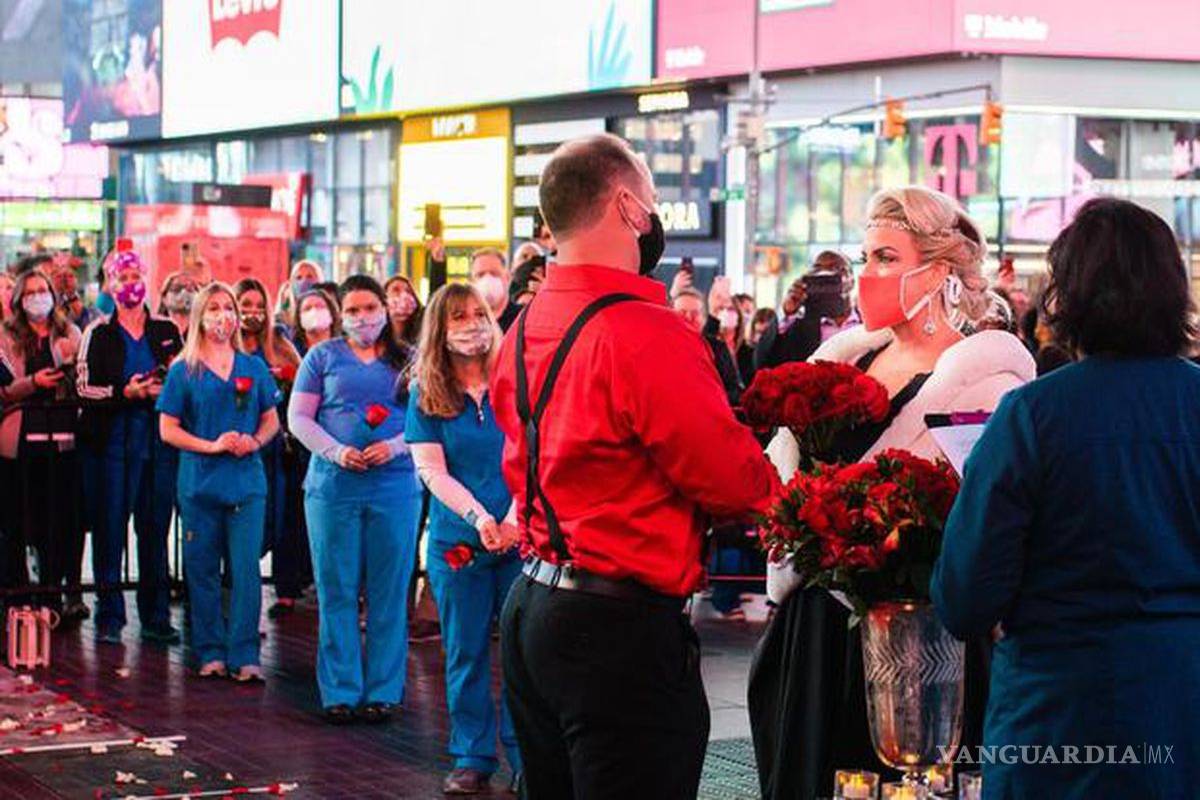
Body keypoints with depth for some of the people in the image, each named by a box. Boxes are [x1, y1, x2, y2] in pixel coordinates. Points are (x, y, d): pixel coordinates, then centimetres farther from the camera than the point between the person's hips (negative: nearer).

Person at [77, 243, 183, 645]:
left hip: (158, 441, 2)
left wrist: (167, 390, -5)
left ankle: (156, 616, 11)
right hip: (112, 441, -2)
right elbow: (84, 387, -4)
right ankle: (110, 616, 6)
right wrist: (126, 393, -17)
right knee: (110, 528, -1)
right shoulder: (98, 333, 3)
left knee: (155, 527, 5)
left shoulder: (166, 330, 11)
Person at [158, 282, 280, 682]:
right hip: (200, 481, -1)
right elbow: (168, 429, 0)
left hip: (247, 481, 1)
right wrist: (211, 446, -12)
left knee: (246, 570, -5)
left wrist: (255, 441, -8)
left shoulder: (253, 367, 10)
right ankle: (210, 653, 13)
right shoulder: (183, 371, 3)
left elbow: (272, 420, 13)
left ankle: (244, 656, -4)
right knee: (203, 570, 3)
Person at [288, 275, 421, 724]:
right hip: (333, 484, 0)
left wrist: (394, 447, -12)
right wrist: (336, 452, -10)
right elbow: (298, 418, 5)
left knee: (389, 591, 1)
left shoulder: (407, 361, 11)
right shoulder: (323, 356, 10)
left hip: (394, 483, 0)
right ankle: (340, 691, 6)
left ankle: (383, 691, 8)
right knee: (336, 591, 1)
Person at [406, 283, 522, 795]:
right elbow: (431, 471, -3)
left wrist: (514, 518, -18)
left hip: (522, 538, -1)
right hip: (457, 541, 1)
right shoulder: (425, 396, 3)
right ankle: (472, 759, 15)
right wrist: (480, 517, -16)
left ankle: (526, 756, 8)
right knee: (466, 654, 6)